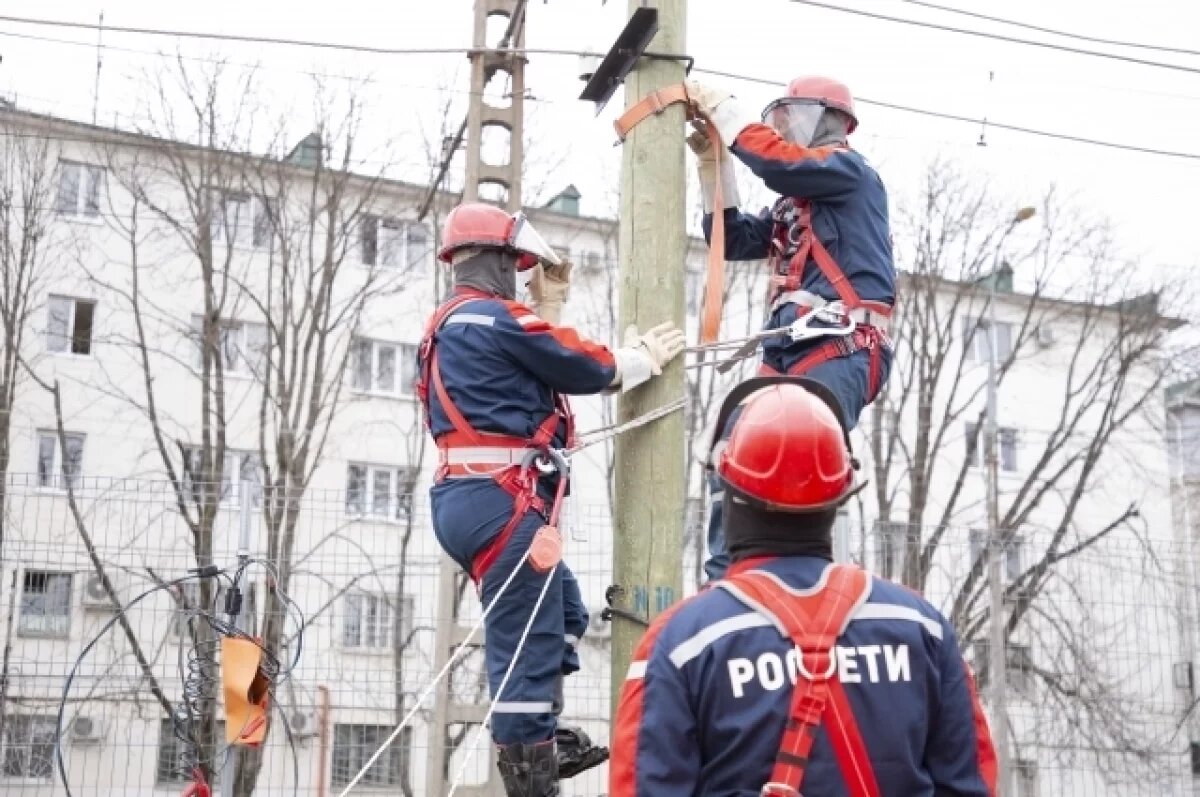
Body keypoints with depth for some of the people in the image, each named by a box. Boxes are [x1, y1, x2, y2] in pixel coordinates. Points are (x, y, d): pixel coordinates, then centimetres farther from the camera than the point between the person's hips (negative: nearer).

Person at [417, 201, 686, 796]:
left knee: (564, 611, 20)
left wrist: (628, 354, 14)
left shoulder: (445, 328, 21)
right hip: (499, 501, -10)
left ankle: (541, 741, 21)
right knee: (527, 647, -7)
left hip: (466, 498, 10)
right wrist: (645, 359, 13)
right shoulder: (495, 318, -10)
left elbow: (552, 367, 20)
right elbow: (590, 368, -5)